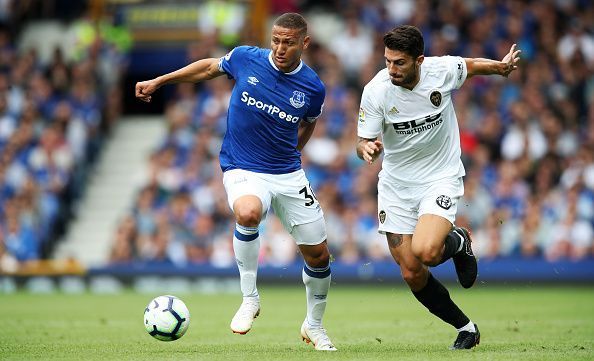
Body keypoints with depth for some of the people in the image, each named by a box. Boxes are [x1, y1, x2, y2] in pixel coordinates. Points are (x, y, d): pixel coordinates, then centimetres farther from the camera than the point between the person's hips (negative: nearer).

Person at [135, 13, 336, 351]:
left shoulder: (313, 88, -6)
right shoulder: (246, 58, -9)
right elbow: (209, 67, 12)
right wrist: (158, 81, 12)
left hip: (288, 174, 2)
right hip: (243, 170, -2)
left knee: (318, 255, 5)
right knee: (248, 213, -37)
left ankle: (314, 326, 32)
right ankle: (250, 298, -17)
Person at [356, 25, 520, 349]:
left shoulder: (442, 70, -14)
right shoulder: (376, 91, -17)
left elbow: (470, 66, 11)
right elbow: (364, 142, -11)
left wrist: (500, 67, 1)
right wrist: (367, 149, -31)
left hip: (441, 177, -2)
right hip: (396, 183, 2)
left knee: (425, 252, -27)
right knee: (411, 273, 0)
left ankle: (458, 243, 10)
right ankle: (465, 328, 22)